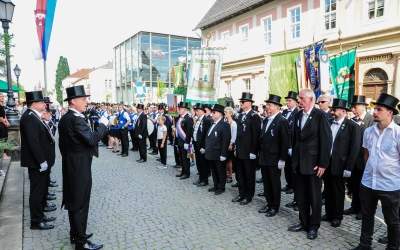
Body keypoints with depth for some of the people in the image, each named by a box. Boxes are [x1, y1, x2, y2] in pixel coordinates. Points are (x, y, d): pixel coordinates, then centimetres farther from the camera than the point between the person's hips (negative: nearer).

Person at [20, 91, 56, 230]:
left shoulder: (34, 116, 10)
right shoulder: (29, 117, -19)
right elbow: (33, 142, -24)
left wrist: (45, 160, 13)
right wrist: (42, 161, -23)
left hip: (42, 161, 10)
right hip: (37, 162, -10)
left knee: (41, 189, 19)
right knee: (37, 191, 2)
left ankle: (40, 215, 33)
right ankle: (36, 221, 14)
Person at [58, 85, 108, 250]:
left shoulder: (64, 119, 10)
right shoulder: (76, 119, -21)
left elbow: (63, 143, 16)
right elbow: (92, 139, -28)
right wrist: (103, 125, -16)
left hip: (70, 165, 10)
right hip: (80, 167, -10)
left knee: (73, 201, 19)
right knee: (80, 203, 0)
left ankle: (75, 234, 33)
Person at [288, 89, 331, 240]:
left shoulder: (320, 115, -11)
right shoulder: (298, 115, 8)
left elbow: (326, 140, -13)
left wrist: (323, 164, -15)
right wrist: (294, 157, 9)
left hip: (313, 163, -5)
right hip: (298, 163, 6)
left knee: (314, 197, 9)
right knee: (300, 196, 14)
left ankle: (313, 226, 25)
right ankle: (303, 222, 31)